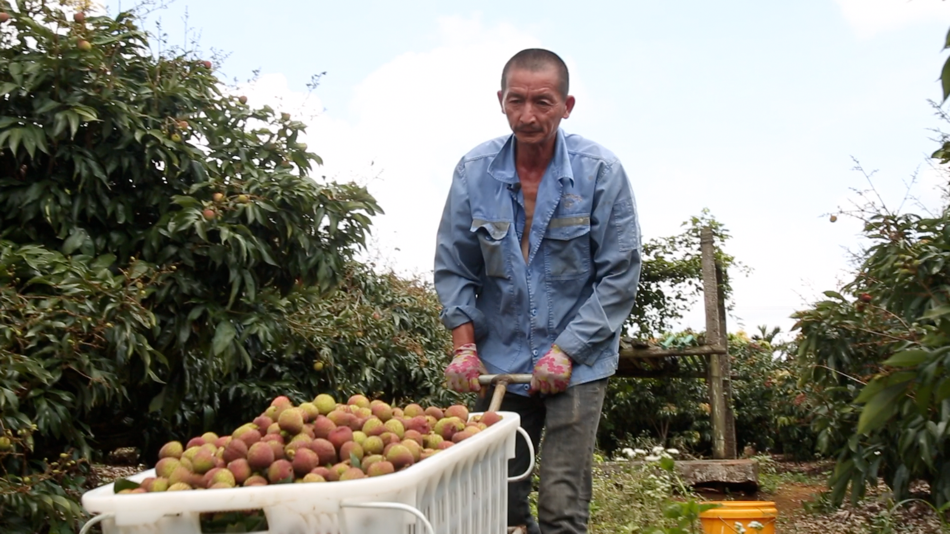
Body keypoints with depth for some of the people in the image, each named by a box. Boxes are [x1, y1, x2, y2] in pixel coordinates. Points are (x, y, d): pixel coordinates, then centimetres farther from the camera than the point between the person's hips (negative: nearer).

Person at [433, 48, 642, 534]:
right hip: (498, 361, 3)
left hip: (576, 364, -2)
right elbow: (453, 267, 5)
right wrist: (463, 345, -4)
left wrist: (567, 351, -12)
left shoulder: (600, 172, -10)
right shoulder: (474, 171, -4)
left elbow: (619, 276, -6)